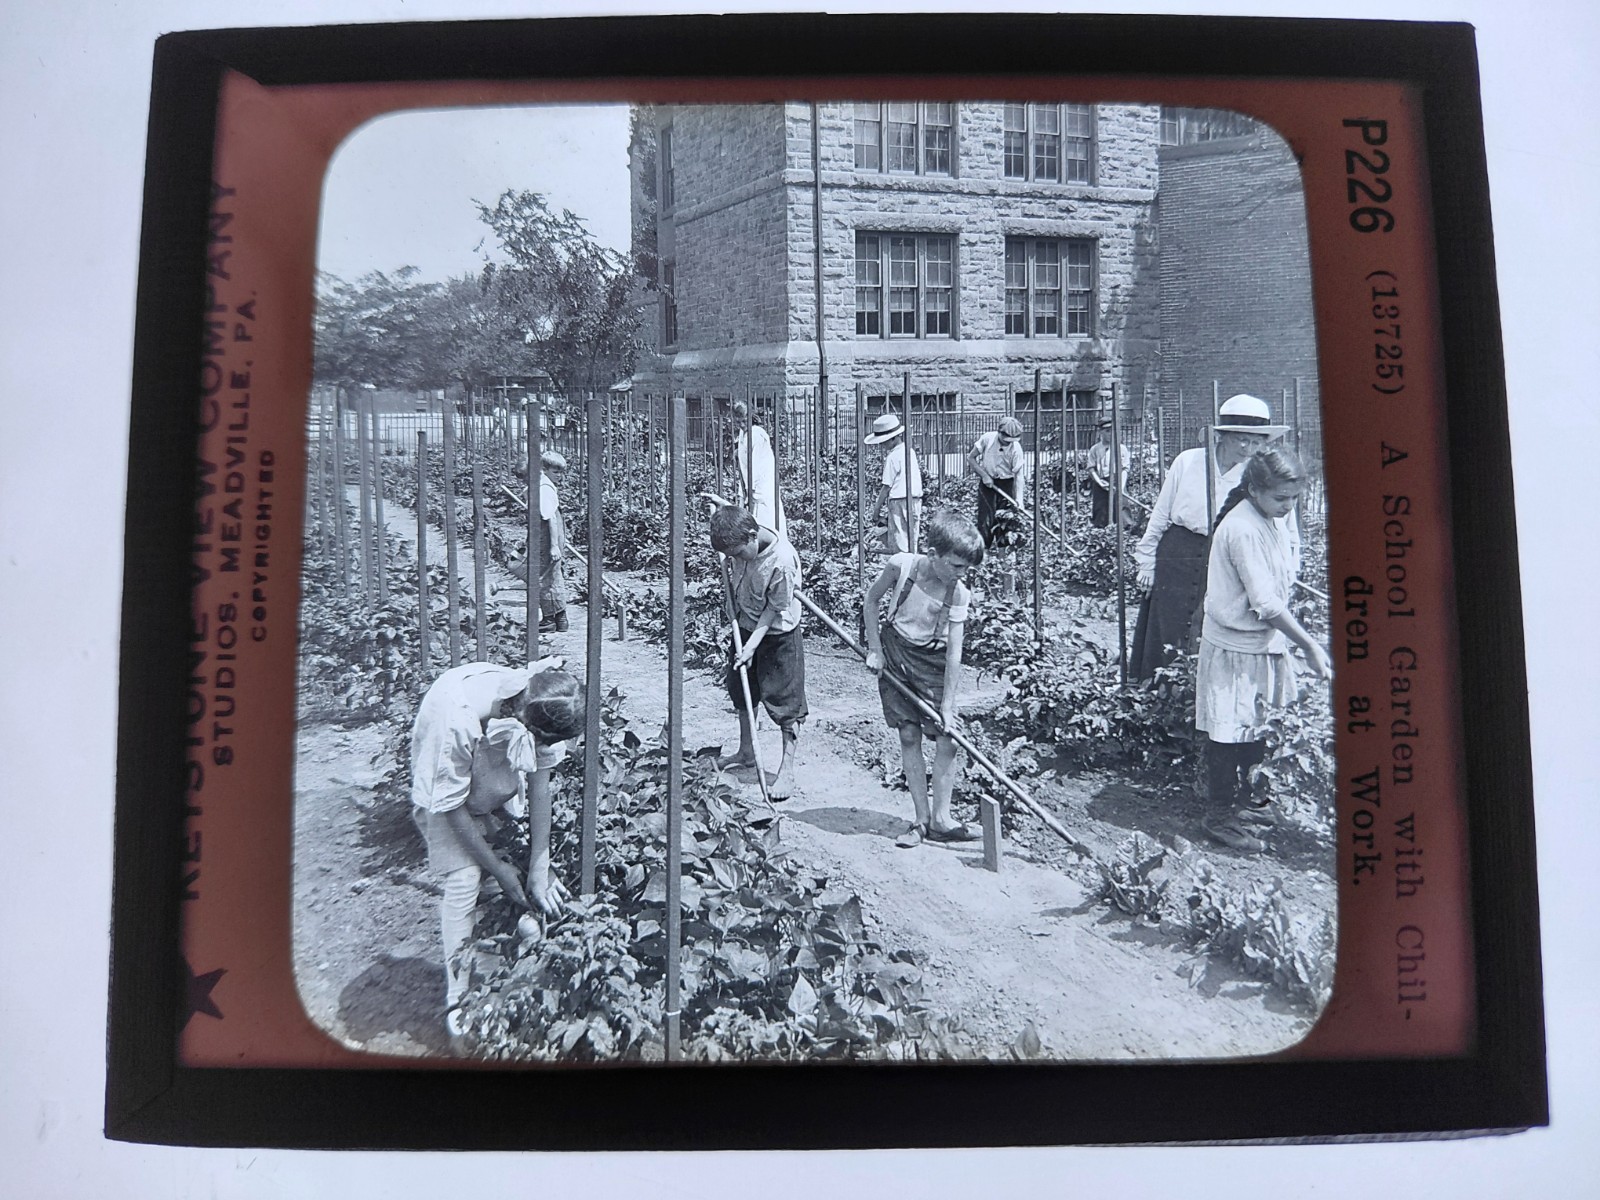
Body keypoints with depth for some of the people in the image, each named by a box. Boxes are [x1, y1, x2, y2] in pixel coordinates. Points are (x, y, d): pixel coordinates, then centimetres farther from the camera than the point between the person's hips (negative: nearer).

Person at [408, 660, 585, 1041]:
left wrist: (538, 867, -17)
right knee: (464, 879, -14)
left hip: (498, 782, 5)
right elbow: (451, 804, -30)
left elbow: (540, 783, -18)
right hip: (444, 791, -5)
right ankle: (458, 999, -2)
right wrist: (496, 867, -20)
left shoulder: (540, 708, -30)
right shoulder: (457, 717, -44)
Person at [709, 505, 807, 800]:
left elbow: (774, 610, -23)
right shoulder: (742, 544, -14)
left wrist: (752, 646, -24)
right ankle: (746, 751, 36)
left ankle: (787, 770, 6)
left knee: (784, 700, -1)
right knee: (741, 691, 18)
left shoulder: (782, 561, -32)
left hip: (777, 635, -7)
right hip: (746, 627, 7)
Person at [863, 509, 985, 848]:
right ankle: (921, 820, 8)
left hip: (933, 660, 0)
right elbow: (871, 599, -1)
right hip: (895, 655, 0)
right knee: (909, 736, 1)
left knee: (946, 738, -6)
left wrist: (947, 704, -17)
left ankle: (940, 818, 5)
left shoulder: (959, 592, -18)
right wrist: (874, 648, -4)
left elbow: (954, 652, -17)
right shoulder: (901, 565, -19)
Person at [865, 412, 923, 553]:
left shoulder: (893, 457, -12)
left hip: (900, 502, -9)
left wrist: (875, 512, -6)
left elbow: (886, 487, -11)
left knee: (899, 547, -6)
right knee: (911, 544, 12)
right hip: (915, 500, 9)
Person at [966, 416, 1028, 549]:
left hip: (1006, 484, 0)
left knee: (1006, 518, -2)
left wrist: (1019, 500, -23)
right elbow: (970, 458, -3)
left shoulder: (1016, 448, -15)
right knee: (986, 520, -7)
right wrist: (984, 475, -13)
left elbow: (1019, 475, -15)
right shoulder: (987, 439, -14)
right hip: (987, 482, 0)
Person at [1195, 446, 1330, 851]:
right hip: (1234, 646, -9)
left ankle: (1242, 800, 35)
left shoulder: (1276, 520, 4)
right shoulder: (1242, 529, -24)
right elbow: (1266, 603, -25)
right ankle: (1221, 815, 13)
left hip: (1263, 642, 9)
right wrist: (1309, 645, -22)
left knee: (1254, 728, 19)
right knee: (1229, 731, 1)